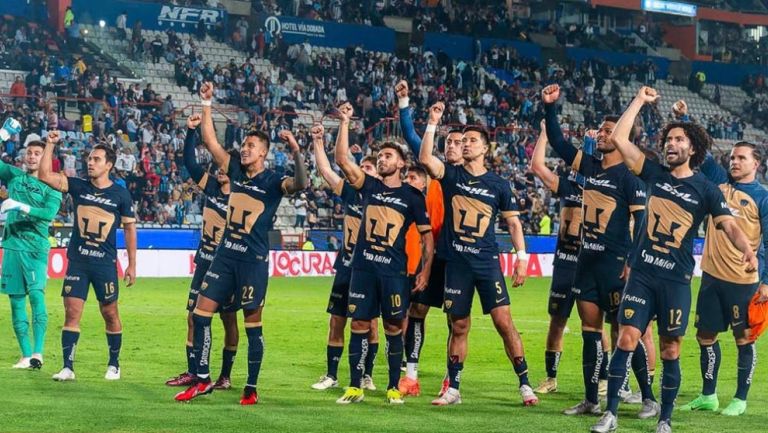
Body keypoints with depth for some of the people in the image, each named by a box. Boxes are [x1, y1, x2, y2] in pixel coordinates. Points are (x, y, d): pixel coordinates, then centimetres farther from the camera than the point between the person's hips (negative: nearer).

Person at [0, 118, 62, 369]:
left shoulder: (52, 187, 3)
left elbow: (49, 213, -12)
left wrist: (21, 207, -22)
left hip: (36, 247, -4)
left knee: (36, 293, -19)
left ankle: (37, 353, -23)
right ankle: (26, 356, 7)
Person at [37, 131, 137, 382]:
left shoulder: (121, 194, -2)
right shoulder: (78, 187, 2)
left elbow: (129, 228, 4)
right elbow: (45, 175, -7)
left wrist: (132, 264, 3)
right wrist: (50, 145, -14)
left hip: (105, 263, -1)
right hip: (77, 261, 1)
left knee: (110, 313, 6)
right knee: (72, 312, -4)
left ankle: (114, 365, 21)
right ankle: (68, 367, -2)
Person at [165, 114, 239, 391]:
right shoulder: (211, 187, 3)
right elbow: (189, 161, 3)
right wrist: (191, 130, -4)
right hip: (204, 264, 6)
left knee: (229, 320, 3)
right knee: (193, 317, 6)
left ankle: (226, 376, 11)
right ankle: (192, 372, 14)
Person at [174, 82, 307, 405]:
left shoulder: (272, 181, -7)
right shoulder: (236, 171, 8)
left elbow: (300, 184, -27)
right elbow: (209, 140, 10)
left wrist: (296, 153, -39)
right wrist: (206, 104, 4)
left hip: (253, 260, -6)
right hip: (225, 254, 6)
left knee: (252, 324, 1)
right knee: (200, 314, 1)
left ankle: (251, 389, 9)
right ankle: (202, 380, 8)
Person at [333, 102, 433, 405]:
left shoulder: (412, 196, 3)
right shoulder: (369, 186, 8)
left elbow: (427, 234, 5)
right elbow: (342, 159, -2)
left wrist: (426, 270, -3)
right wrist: (344, 123, -9)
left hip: (394, 271, -2)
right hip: (363, 267, 2)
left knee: (394, 328, 3)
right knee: (359, 325, 2)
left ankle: (394, 388, 11)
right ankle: (355, 387, 8)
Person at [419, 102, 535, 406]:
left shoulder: (499, 185, 5)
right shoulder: (451, 175, 5)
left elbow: (513, 222, 8)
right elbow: (425, 158, -13)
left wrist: (522, 258, -1)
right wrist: (433, 124, -18)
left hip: (488, 263, -1)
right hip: (456, 263, 1)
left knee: (504, 321, -8)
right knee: (459, 327, 7)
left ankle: (524, 384, -1)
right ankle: (453, 390, 15)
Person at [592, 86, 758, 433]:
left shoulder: (706, 189, -1)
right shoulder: (655, 174, 5)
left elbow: (729, 225, -10)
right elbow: (618, 139, 2)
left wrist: (747, 251, -30)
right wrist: (640, 101, 3)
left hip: (676, 280, -1)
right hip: (642, 274, 2)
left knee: (670, 351, 4)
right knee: (626, 339, -6)